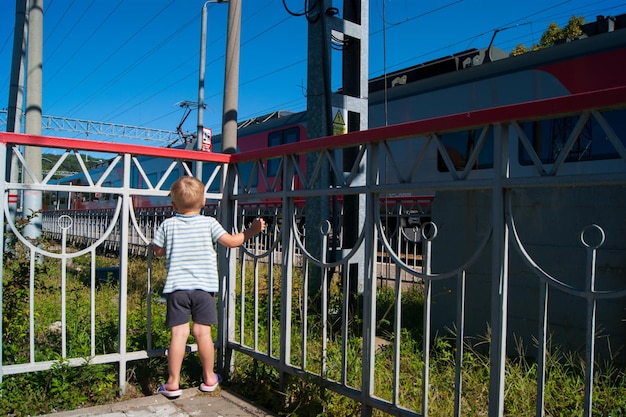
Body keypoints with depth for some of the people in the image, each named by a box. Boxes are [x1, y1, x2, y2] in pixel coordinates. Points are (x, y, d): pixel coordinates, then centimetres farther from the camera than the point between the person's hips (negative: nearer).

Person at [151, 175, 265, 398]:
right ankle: (209, 378, 21)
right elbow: (231, 241, 3)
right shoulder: (209, 223, -1)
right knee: (202, 331, 7)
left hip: (176, 287, 0)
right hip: (203, 287, 0)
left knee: (179, 333, 2)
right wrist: (251, 231, 16)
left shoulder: (167, 225, 2)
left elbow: (158, 250, 11)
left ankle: (173, 383, 8)